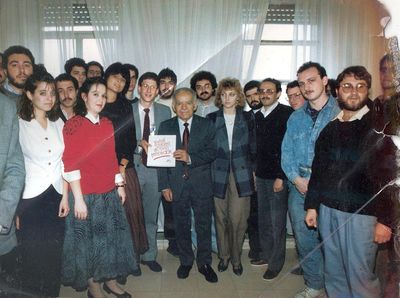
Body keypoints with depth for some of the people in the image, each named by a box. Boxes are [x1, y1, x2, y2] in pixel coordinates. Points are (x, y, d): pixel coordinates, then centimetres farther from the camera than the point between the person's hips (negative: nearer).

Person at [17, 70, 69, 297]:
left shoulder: (58, 123, 7)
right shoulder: (19, 124, -7)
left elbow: (64, 162, 9)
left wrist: (65, 196, 5)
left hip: (56, 196, 4)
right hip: (29, 198, -4)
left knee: (54, 254, 11)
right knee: (33, 256, 6)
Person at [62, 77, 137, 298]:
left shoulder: (107, 124, 7)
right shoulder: (73, 124, -10)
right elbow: (70, 164, -14)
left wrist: (119, 185, 11)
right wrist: (78, 198, -16)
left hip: (109, 193, 6)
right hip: (86, 195, -6)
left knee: (111, 237, 15)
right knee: (89, 240, 9)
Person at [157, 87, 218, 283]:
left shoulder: (206, 125, 1)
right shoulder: (165, 127, 3)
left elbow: (212, 152, -7)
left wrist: (190, 158, -22)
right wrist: (164, 186, -6)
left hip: (201, 184, -1)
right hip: (177, 184, 1)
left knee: (204, 226, 8)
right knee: (181, 226, 14)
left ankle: (204, 263, 27)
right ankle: (185, 262, 32)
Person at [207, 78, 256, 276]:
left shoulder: (247, 119, 7)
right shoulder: (212, 119, 5)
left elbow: (253, 148, 9)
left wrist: (252, 171, 4)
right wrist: (208, 173, 1)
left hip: (241, 175, 0)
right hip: (219, 174, 1)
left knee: (237, 220, -3)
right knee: (221, 219, 7)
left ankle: (236, 258, 18)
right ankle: (223, 256, 26)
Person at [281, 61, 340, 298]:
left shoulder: (342, 112, -3)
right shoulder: (295, 118, 13)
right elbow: (287, 152, 11)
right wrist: (296, 178, -4)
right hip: (300, 187, 5)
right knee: (304, 237, 11)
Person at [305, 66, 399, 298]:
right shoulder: (330, 129, 10)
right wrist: (312, 205, 13)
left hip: (362, 213, -4)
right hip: (328, 210, 5)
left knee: (360, 277, 3)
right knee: (334, 273, 14)